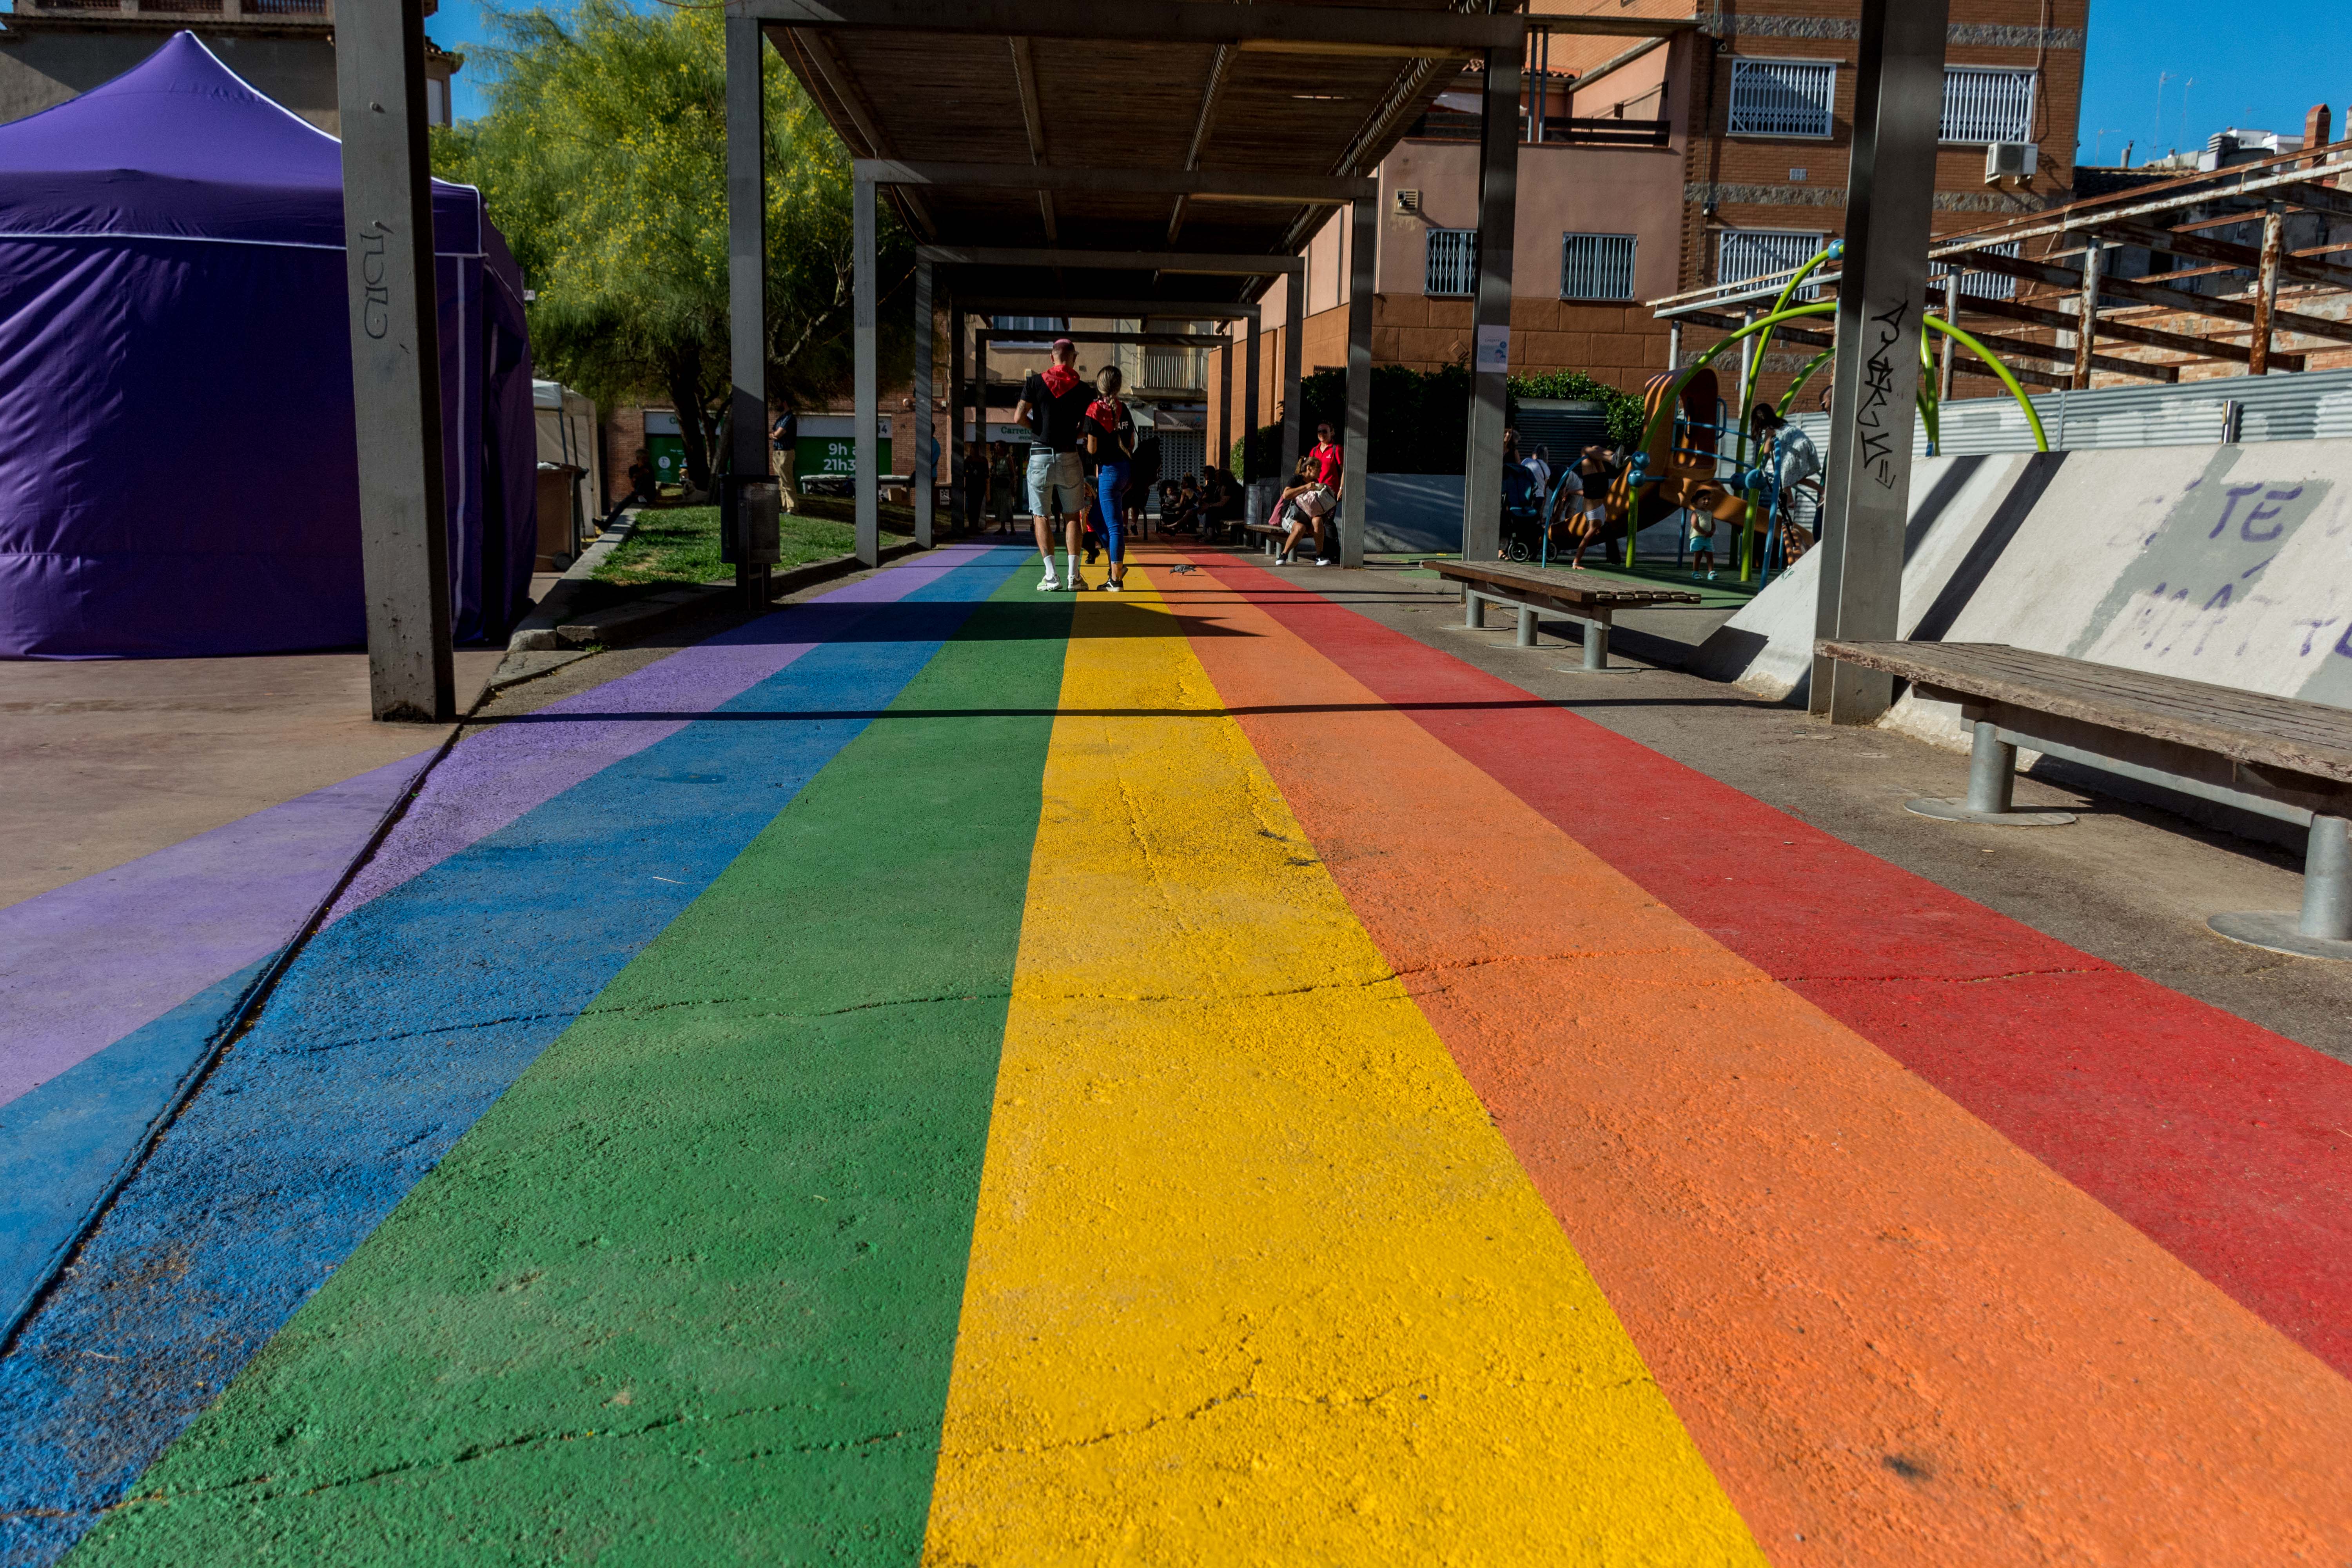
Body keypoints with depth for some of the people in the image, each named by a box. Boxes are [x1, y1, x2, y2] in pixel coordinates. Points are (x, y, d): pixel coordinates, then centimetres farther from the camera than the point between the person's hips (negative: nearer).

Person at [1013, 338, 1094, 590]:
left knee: (1041, 517, 5)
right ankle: (1074, 576, 5)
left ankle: (1051, 576, -2)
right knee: (1072, 516, 9)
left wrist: (1038, 428, 10)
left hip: (1040, 456, -1)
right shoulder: (1081, 388, 0)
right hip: (1069, 457, 1)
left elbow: (1019, 418, -6)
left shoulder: (1036, 382, -2)